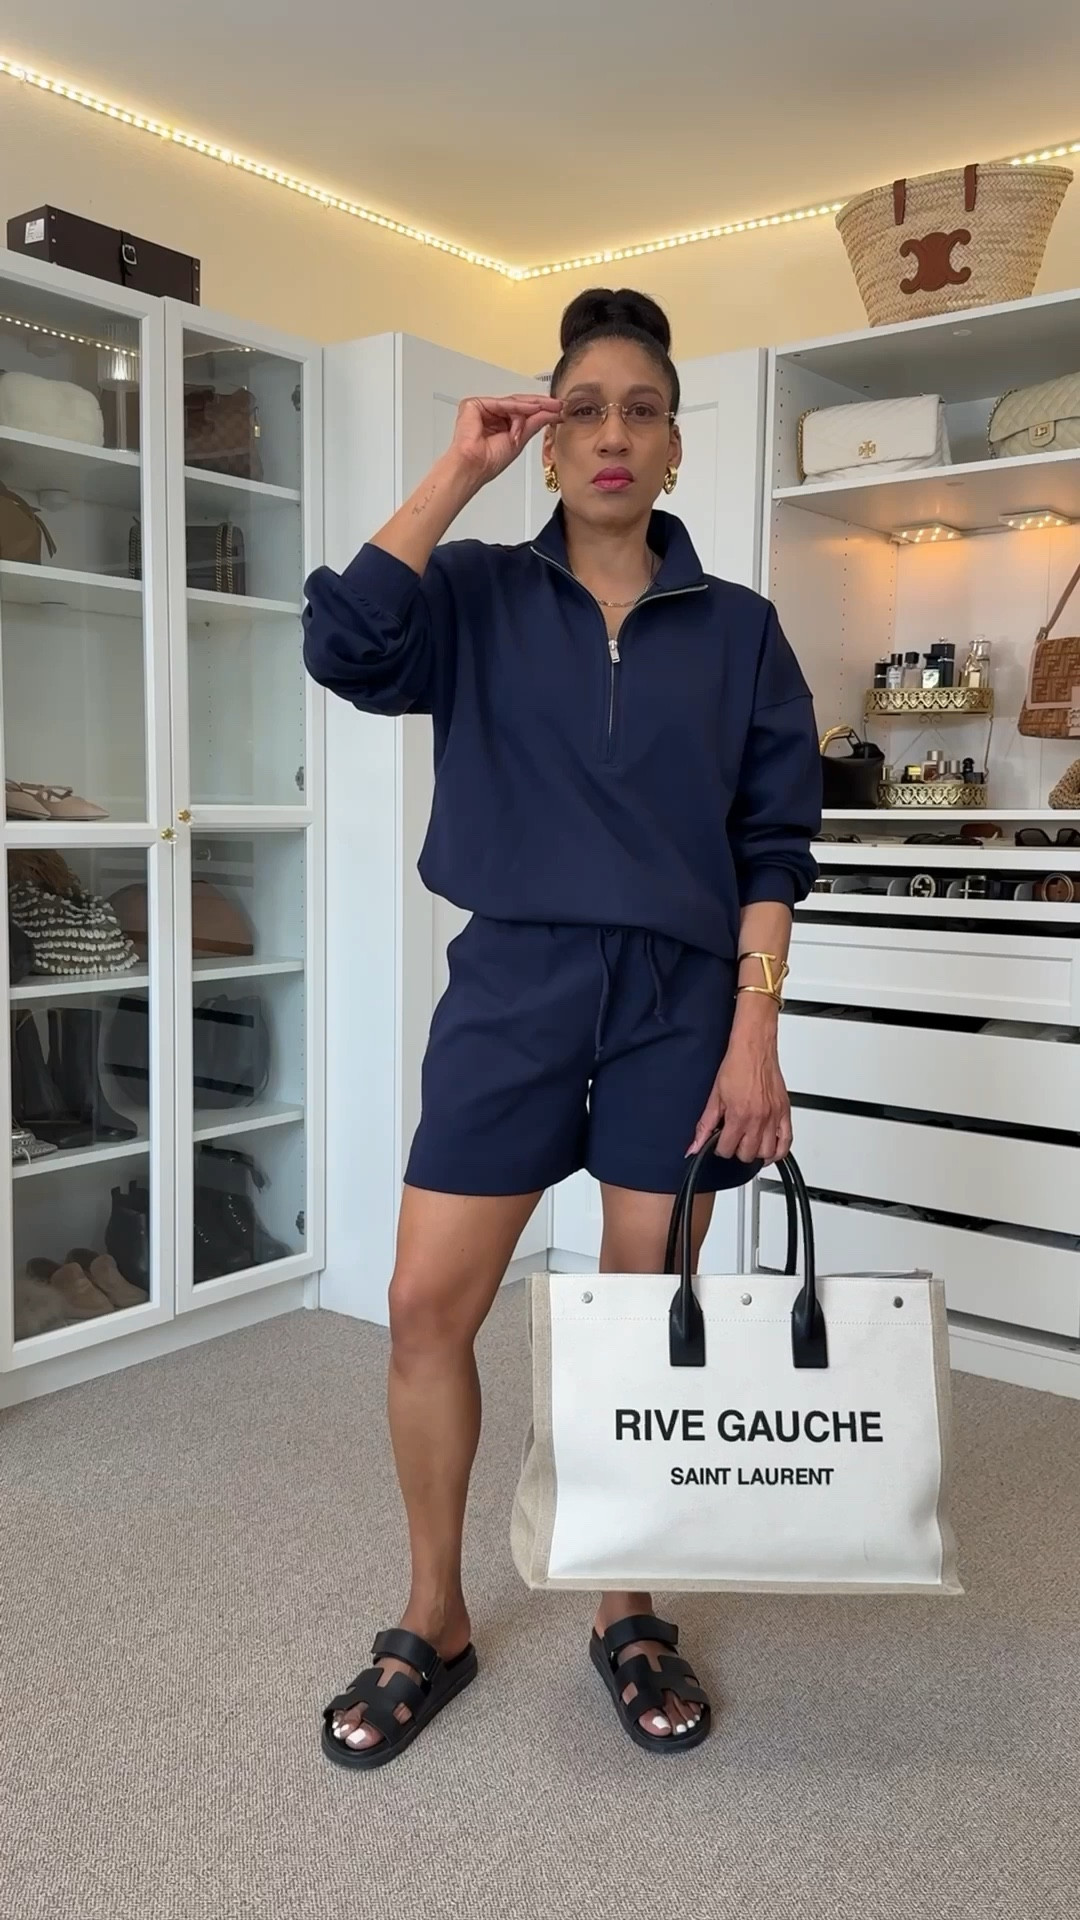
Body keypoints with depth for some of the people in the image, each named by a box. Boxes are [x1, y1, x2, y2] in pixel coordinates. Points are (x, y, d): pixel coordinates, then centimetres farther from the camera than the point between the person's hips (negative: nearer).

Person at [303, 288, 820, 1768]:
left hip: (680, 1001, 1)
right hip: (511, 986, 0)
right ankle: (433, 1625, 21)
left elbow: (773, 848, 3)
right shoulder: (477, 596, 6)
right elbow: (345, 644, -14)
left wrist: (755, 1031, -6)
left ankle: (630, 1615, 30)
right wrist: (457, 473, -8)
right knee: (427, 1305, -1)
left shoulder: (738, 629, 6)